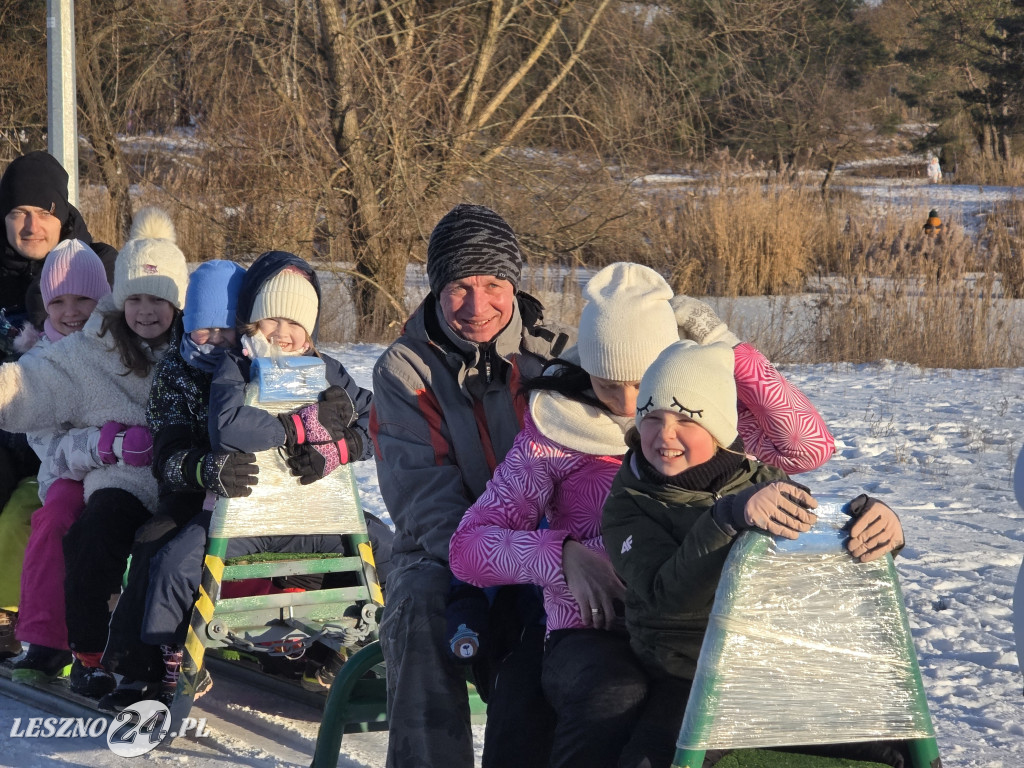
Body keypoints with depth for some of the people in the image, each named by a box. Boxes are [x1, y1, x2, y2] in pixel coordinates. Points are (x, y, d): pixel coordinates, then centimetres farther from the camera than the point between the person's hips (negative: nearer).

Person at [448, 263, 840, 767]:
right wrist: (561, 556, -16)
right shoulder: (557, 428, 5)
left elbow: (810, 448, -3)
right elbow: (468, 547, 2)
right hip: (591, 635, -2)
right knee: (615, 703, -38)